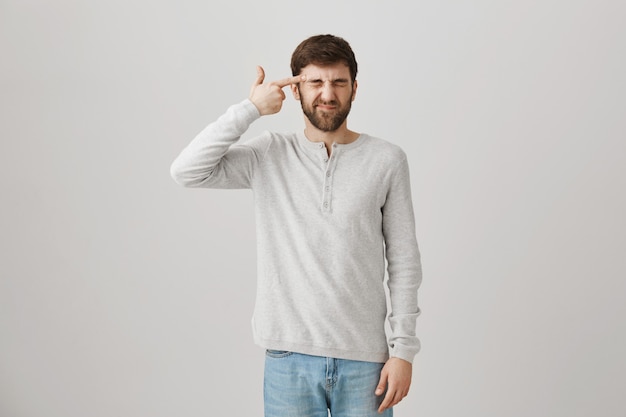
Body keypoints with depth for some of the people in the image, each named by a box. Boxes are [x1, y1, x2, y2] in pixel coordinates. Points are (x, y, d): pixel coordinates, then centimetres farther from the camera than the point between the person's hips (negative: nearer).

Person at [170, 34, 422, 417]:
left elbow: (404, 262, 0)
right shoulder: (269, 155, 2)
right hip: (290, 357, 0)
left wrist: (403, 350, -4)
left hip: (365, 359, 0)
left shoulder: (387, 160, -1)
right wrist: (250, 109, -12)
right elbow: (187, 171, -12)